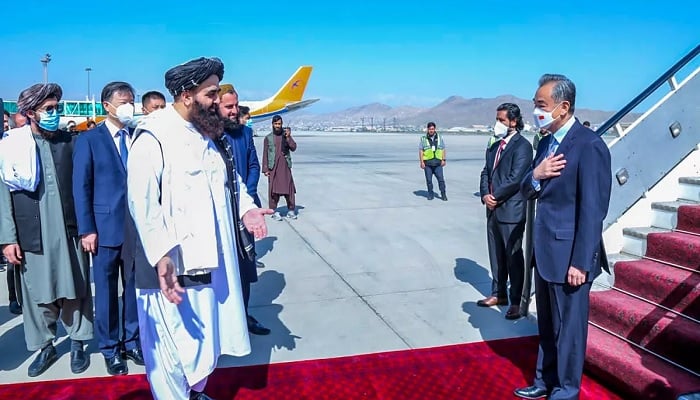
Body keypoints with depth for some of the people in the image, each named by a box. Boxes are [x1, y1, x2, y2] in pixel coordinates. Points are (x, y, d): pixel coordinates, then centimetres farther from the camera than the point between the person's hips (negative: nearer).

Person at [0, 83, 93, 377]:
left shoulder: (69, 142, 2)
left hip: (68, 230, 1)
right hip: (32, 234, 0)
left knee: (73, 290, 8)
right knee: (37, 293, 9)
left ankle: (77, 344, 23)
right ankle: (45, 347, 25)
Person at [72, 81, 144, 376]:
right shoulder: (89, 139, -1)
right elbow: (81, 187, -3)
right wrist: (87, 229, -9)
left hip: (138, 226, 3)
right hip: (106, 227, -2)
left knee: (135, 286, 11)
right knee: (107, 290, 8)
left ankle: (131, 342, 27)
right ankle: (110, 349, 23)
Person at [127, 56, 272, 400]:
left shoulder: (208, 133, 11)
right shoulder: (153, 137, -15)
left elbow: (228, 179, 19)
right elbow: (143, 204, -22)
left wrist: (246, 208, 1)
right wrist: (161, 256, -30)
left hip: (210, 256, 8)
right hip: (173, 263, -8)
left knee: (207, 335, 22)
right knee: (175, 344, 3)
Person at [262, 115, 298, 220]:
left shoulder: (286, 135, 10)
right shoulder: (268, 138, 6)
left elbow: (293, 148, 0)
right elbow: (265, 154, 6)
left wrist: (288, 137, -14)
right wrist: (265, 169, -1)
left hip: (285, 166, 1)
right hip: (273, 167, -1)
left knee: (289, 188, -1)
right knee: (273, 190, -1)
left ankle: (291, 210, 8)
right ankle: (274, 211, 8)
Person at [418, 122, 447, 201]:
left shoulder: (440, 138, 11)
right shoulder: (423, 139, 6)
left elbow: (443, 150, 12)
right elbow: (420, 151, 3)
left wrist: (444, 160, 1)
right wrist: (421, 162, -5)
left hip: (437, 163, 0)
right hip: (427, 163, 0)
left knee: (441, 179, -4)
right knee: (429, 180, 3)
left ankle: (443, 195, 4)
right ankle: (430, 194, 15)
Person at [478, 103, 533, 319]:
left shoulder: (522, 146, -10)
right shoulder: (495, 146, 15)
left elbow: (515, 178, -18)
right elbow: (486, 173, 13)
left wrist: (496, 197, -12)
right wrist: (485, 195, -4)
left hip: (511, 211, -8)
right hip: (493, 210, 8)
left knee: (513, 257, 0)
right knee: (496, 255, 16)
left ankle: (516, 301, 10)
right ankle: (498, 293, 29)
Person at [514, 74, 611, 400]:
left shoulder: (589, 145, -17)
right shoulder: (546, 142, 10)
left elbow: (593, 211, -19)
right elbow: (527, 192, 13)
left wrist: (580, 262, -20)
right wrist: (535, 175, -10)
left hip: (568, 255, -8)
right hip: (545, 251, 8)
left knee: (568, 328, 8)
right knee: (547, 325, 21)